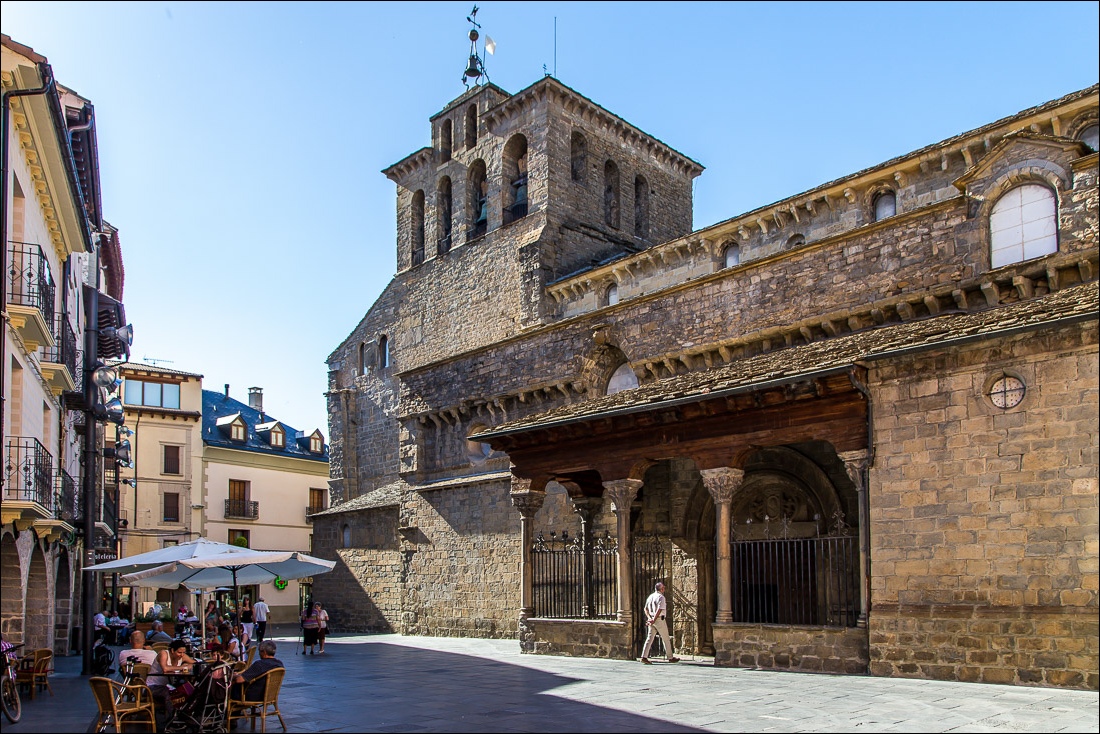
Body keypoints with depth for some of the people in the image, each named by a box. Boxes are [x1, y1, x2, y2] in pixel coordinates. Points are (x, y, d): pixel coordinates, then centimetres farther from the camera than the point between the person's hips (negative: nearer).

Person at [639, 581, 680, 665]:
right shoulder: (661, 597, -12)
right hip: (659, 619, -7)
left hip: (651, 620, 7)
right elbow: (659, 610, -22)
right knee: (666, 639, 6)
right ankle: (671, 657, 15)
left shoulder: (650, 596, 13)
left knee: (650, 638, 4)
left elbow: (646, 609, 13)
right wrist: (654, 620, -22)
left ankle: (644, 657, -6)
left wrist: (649, 618, 1)